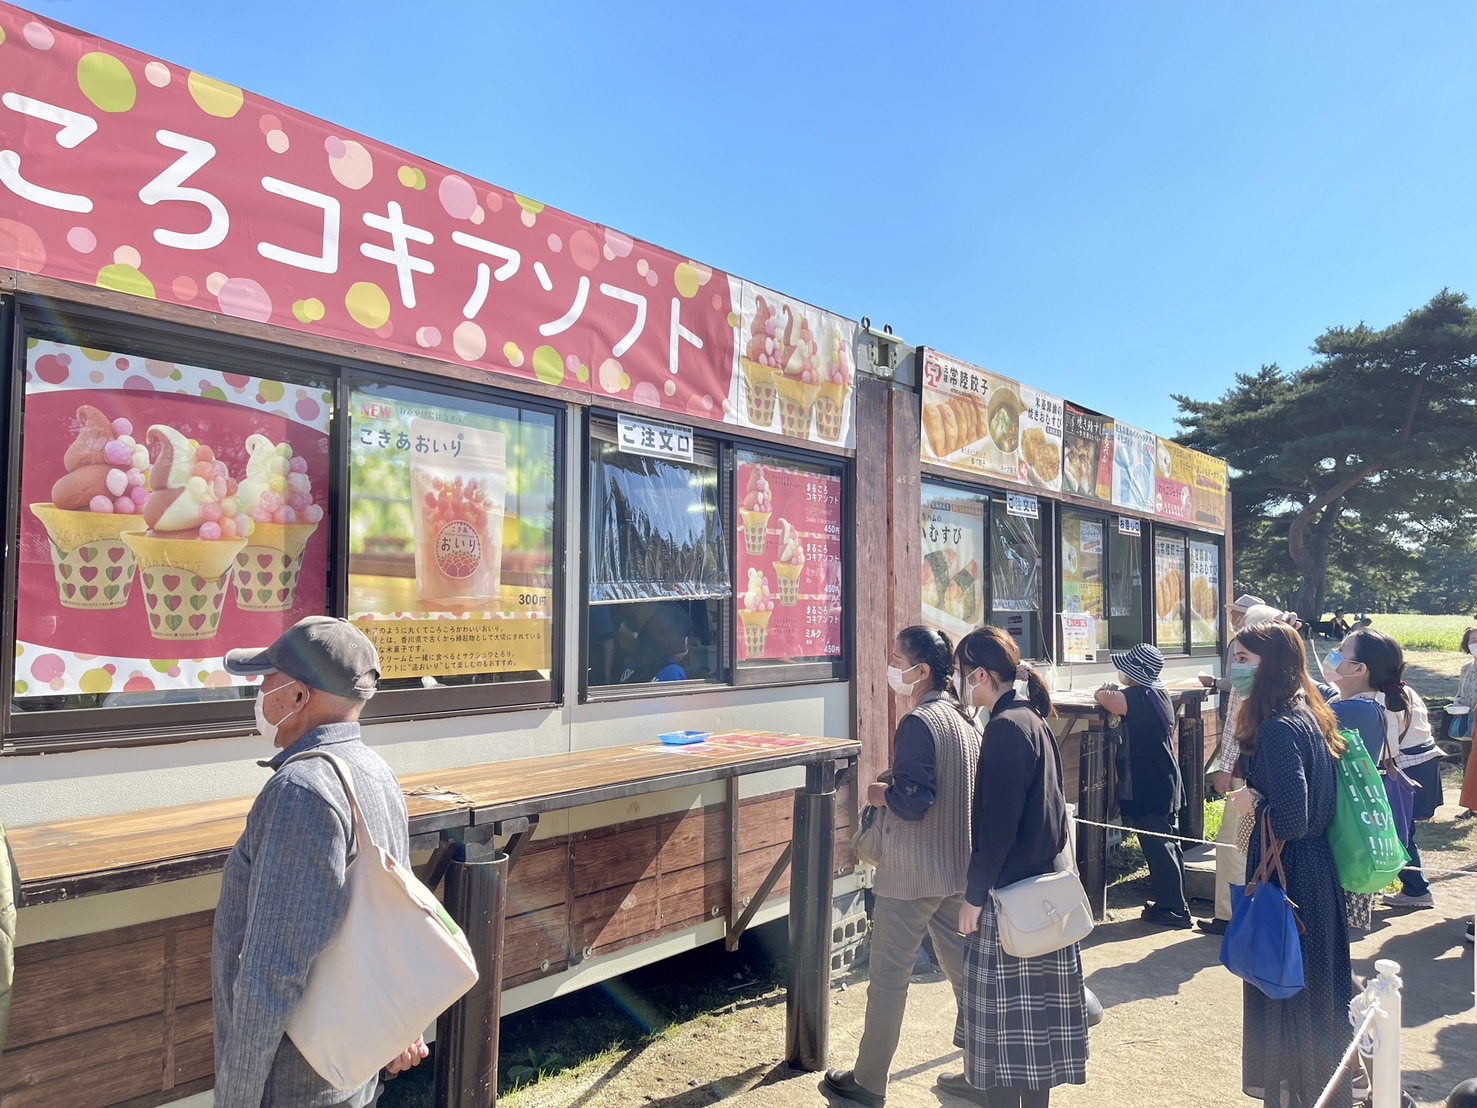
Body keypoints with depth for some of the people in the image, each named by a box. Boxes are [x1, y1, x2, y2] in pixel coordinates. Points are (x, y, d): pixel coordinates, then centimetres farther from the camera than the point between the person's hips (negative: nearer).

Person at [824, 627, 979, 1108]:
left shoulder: (918, 723, -19)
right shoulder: (962, 718, 6)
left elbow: (912, 801, -24)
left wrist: (879, 794, -5)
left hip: (911, 873, -8)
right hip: (957, 869, 8)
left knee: (889, 976, 5)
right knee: (961, 966, 17)